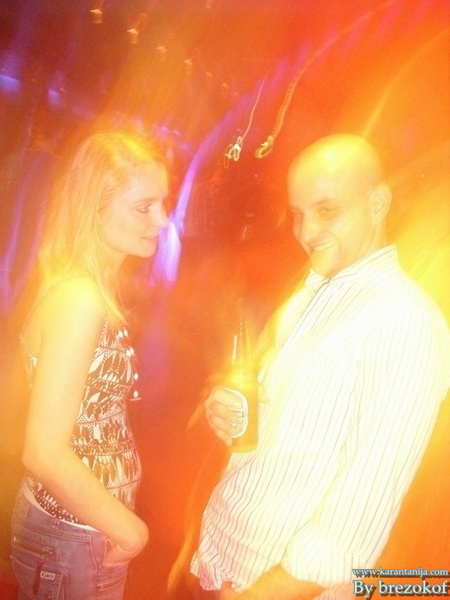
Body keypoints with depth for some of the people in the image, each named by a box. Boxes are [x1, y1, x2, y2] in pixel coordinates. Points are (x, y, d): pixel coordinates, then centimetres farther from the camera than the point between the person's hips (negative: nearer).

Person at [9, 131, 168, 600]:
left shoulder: (95, 287, 1)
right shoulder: (80, 297, -26)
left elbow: (88, 416, 5)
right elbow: (45, 452, -28)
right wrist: (127, 526, -16)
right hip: (74, 537, -8)